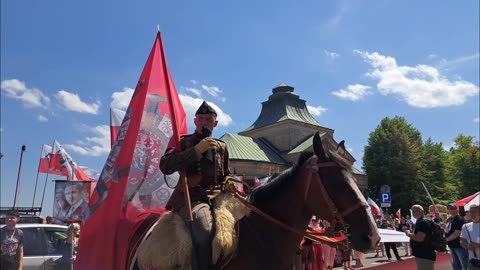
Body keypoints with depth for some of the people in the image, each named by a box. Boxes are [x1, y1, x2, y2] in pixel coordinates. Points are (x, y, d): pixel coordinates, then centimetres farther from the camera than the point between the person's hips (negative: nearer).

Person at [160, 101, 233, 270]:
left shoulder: (221, 147, 19)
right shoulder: (183, 142, 7)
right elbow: (165, 166, -11)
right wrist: (197, 150, -17)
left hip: (217, 195, 5)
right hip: (190, 198, -5)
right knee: (205, 231, -34)